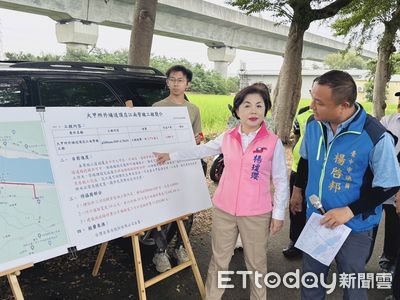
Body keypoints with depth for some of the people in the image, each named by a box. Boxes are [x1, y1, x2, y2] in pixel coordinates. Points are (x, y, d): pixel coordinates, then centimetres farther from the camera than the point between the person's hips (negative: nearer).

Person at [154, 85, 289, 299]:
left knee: (256, 262, 15)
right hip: (224, 210, 3)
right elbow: (202, 150, 13)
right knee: (219, 259, 16)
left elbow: (281, 181, -4)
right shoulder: (227, 138, 0)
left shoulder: (273, 142, -8)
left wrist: (278, 213, -3)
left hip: (257, 213, -2)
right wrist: (171, 156, 15)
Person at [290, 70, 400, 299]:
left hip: (353, 226, -4)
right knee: (311, 276, 20)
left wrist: (349, 211, -21)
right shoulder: (314, 123, -8)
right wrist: (297, 190, 21)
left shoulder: (376, 137, -24)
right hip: (316, 218, 4)